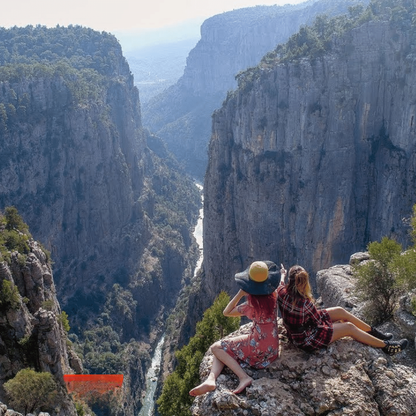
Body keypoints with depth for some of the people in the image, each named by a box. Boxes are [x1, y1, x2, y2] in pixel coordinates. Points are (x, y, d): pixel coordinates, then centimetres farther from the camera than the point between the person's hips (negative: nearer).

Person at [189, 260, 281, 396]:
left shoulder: (252, 305, -22)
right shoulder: (273, 296, -4)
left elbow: (226, 312, -8)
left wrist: (240, 293, -12)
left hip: (258, 348, -8)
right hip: (273, 348, 8)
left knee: (216, 347, 1)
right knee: (222, 348, 13)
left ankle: (244, 377, -11)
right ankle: (210, 379, -12)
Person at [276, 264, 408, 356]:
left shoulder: (282, 292, -18)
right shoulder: (305, 303, -35)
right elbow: (318, 322, -17)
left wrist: (282, 274, 30)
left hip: (294, 330, 7)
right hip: (305, 339, -7)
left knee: (340, 311, 11)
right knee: (349, 327, 1)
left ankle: (373, 332, 27)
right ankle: (386, 346, 19)